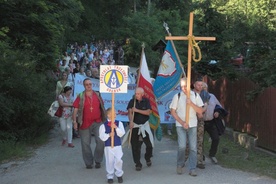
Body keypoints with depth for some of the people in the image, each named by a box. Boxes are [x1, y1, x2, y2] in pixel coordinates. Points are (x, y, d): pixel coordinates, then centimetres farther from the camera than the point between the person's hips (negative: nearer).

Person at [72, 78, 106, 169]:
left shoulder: (97, 95, 8)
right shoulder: (80, 97, 1)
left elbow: (102, 108, 15)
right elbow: (75, 110, -1)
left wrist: (104, 119, 14)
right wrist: (75, 121, -8)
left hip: (97, 122, 1)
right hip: (85, 123, -1)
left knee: (101, 141, -12)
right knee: (85, 143, 4)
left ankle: (98, 161, 6)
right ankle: (88, 163, 19)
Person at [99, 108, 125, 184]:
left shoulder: (119, 123, 2)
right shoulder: (103, 125, -3)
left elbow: (122, 133, -7)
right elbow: (102, 137, -6)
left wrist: (116, 127, -18)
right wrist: (109, 135, -20)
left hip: (118, 146, 1)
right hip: (108, 146, -1)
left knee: (118, 160, -5)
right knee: (109, 161, 5)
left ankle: (119, 175, 17)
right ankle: (110, 176, 19)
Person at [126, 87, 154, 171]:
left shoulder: (146, 101, -1)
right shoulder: (132, 101, -3)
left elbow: (148, 112, -12)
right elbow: (130, 112, -17)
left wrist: (137, 110, -22)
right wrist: (131, 121, -34)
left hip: (145, 125, 1)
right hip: (135, 126, -1)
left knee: (149, 144, -2)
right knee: (135, 145, -3)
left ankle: (147, 158, 26)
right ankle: (137, 163, 8)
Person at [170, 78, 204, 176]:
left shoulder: (195, 96, 3)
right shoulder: (177, 96, -2)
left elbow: (200, 111, -1)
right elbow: (173, 112, -1)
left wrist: (191, 103, -16)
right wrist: (182, 123, -9)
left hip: (192, 125, 2)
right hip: (180, 125, -2)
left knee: (193, 147, -1)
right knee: (182, 146, -11)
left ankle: (192, 169, 7)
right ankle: (180, 165, 12)